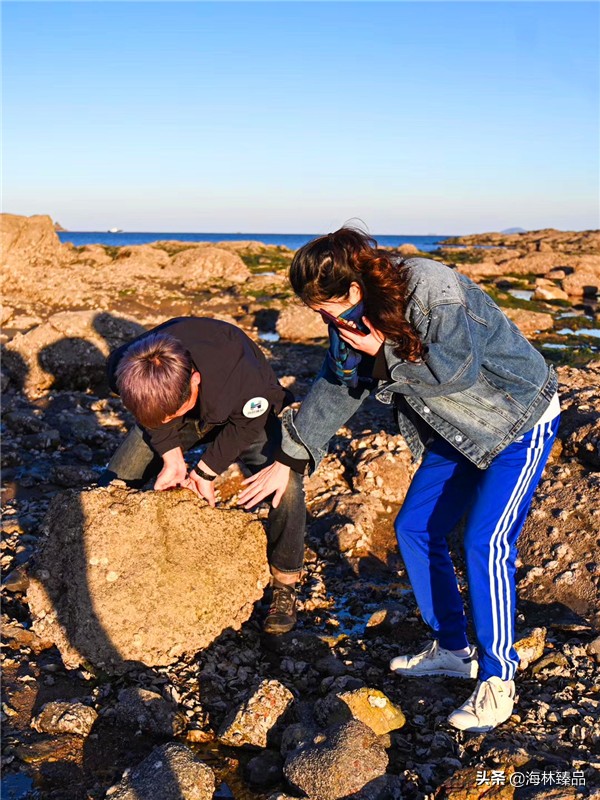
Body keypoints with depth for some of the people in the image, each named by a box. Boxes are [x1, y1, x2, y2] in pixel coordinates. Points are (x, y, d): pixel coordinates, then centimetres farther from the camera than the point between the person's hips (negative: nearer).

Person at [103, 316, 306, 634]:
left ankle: (284, 582, -4)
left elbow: (247, 423, -22)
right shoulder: (124, 370, -34)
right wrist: (171, 458, -23)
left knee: (286, 488, -27)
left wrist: (206, 470, -24)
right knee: (116, 480, -7)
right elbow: (152, 418, -12)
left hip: (245, 414, -3)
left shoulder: (245, 379, -45)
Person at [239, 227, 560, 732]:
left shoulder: (433, 291, -29)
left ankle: (497, 681, -1)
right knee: (415, 529, 5)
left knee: (486, 543, -16)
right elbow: (336, 387, 4)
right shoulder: (358, 318, -4)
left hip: (519, 421, -8)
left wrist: (385, 352, -29)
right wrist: (288, 460, 5)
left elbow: (458, 371, -30)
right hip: (455, 430, 8)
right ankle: (453, 651, 21)